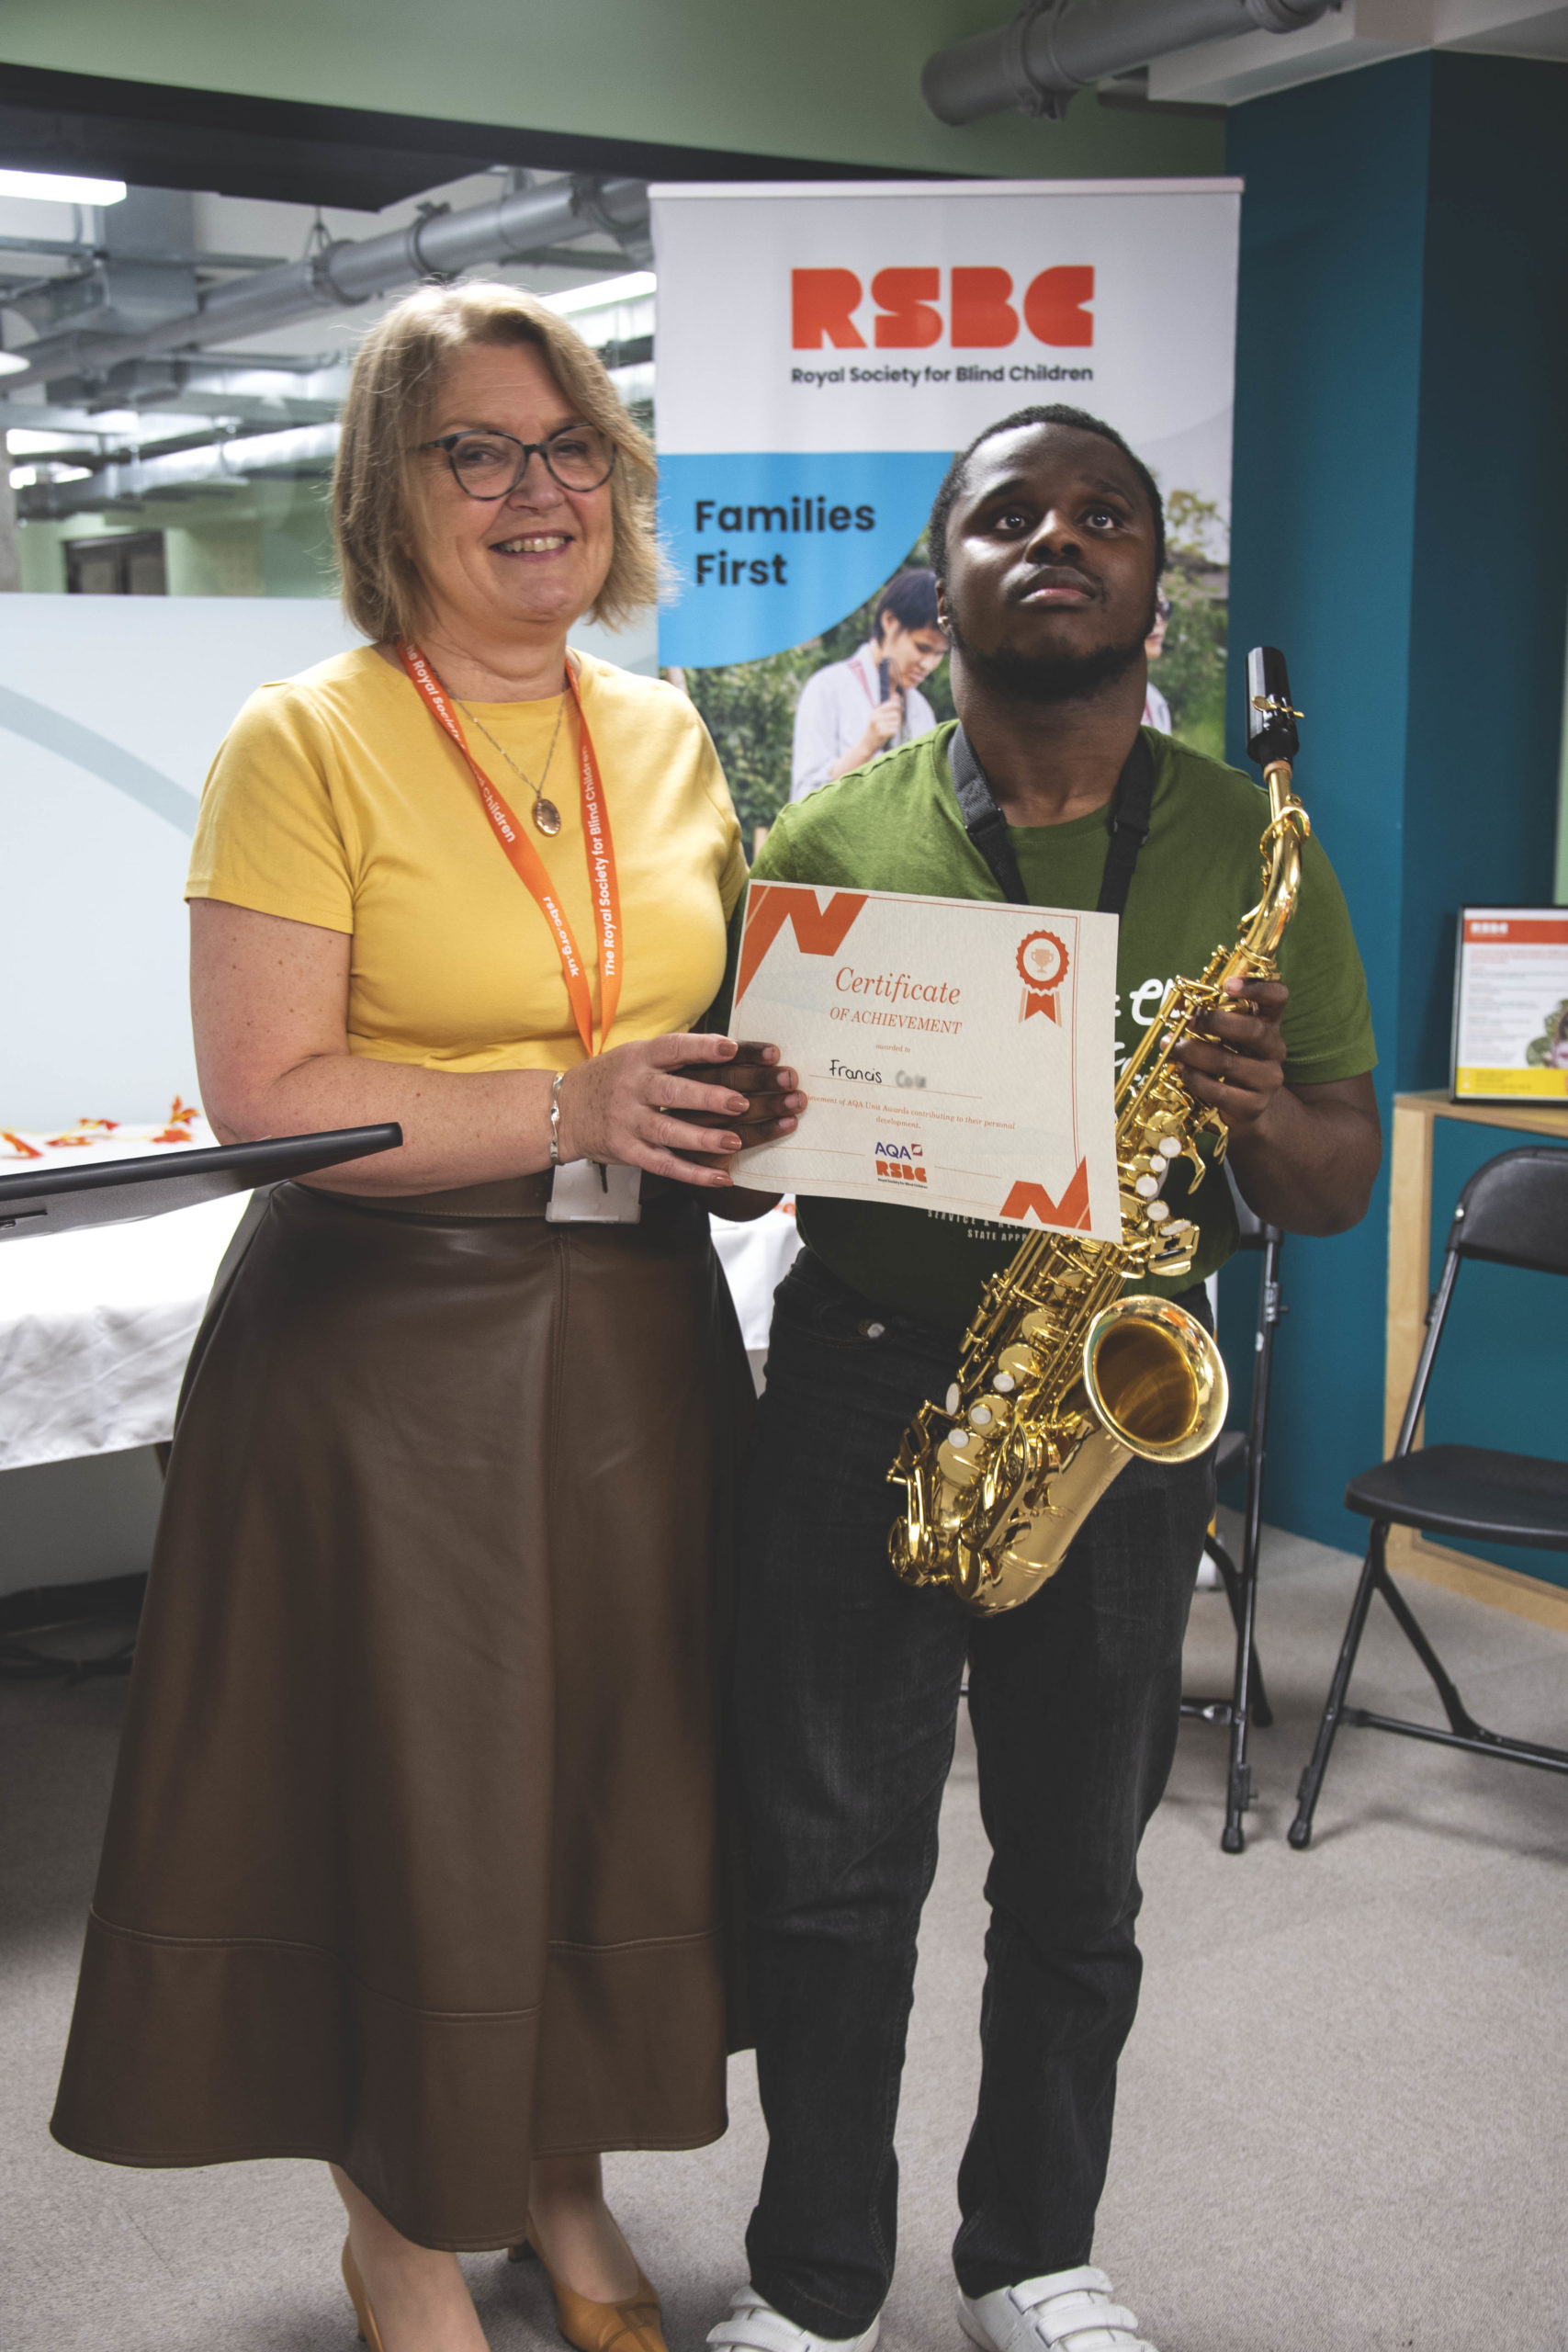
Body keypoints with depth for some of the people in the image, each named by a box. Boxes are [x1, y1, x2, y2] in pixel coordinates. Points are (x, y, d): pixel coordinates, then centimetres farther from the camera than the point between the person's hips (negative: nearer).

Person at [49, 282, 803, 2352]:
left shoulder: (667, 736, 9)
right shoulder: (307, 742, -8)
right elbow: (264, 1096, -15)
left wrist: (749, 1104, -3)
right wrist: (564, 1113, -21)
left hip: (638, 1331, 5)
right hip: (390, 1350, -5)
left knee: (619, 1775, 14)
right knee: (402, 1785, 6)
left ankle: (566, 2185, 39)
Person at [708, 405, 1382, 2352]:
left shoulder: (1249, 846, 2)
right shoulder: (828, 842, -1)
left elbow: (1343, 1183, 4)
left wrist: (1264, 1114, -18)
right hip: (855, 1391, -1)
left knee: (1076, 1878, 14)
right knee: (829, 1869, 8)